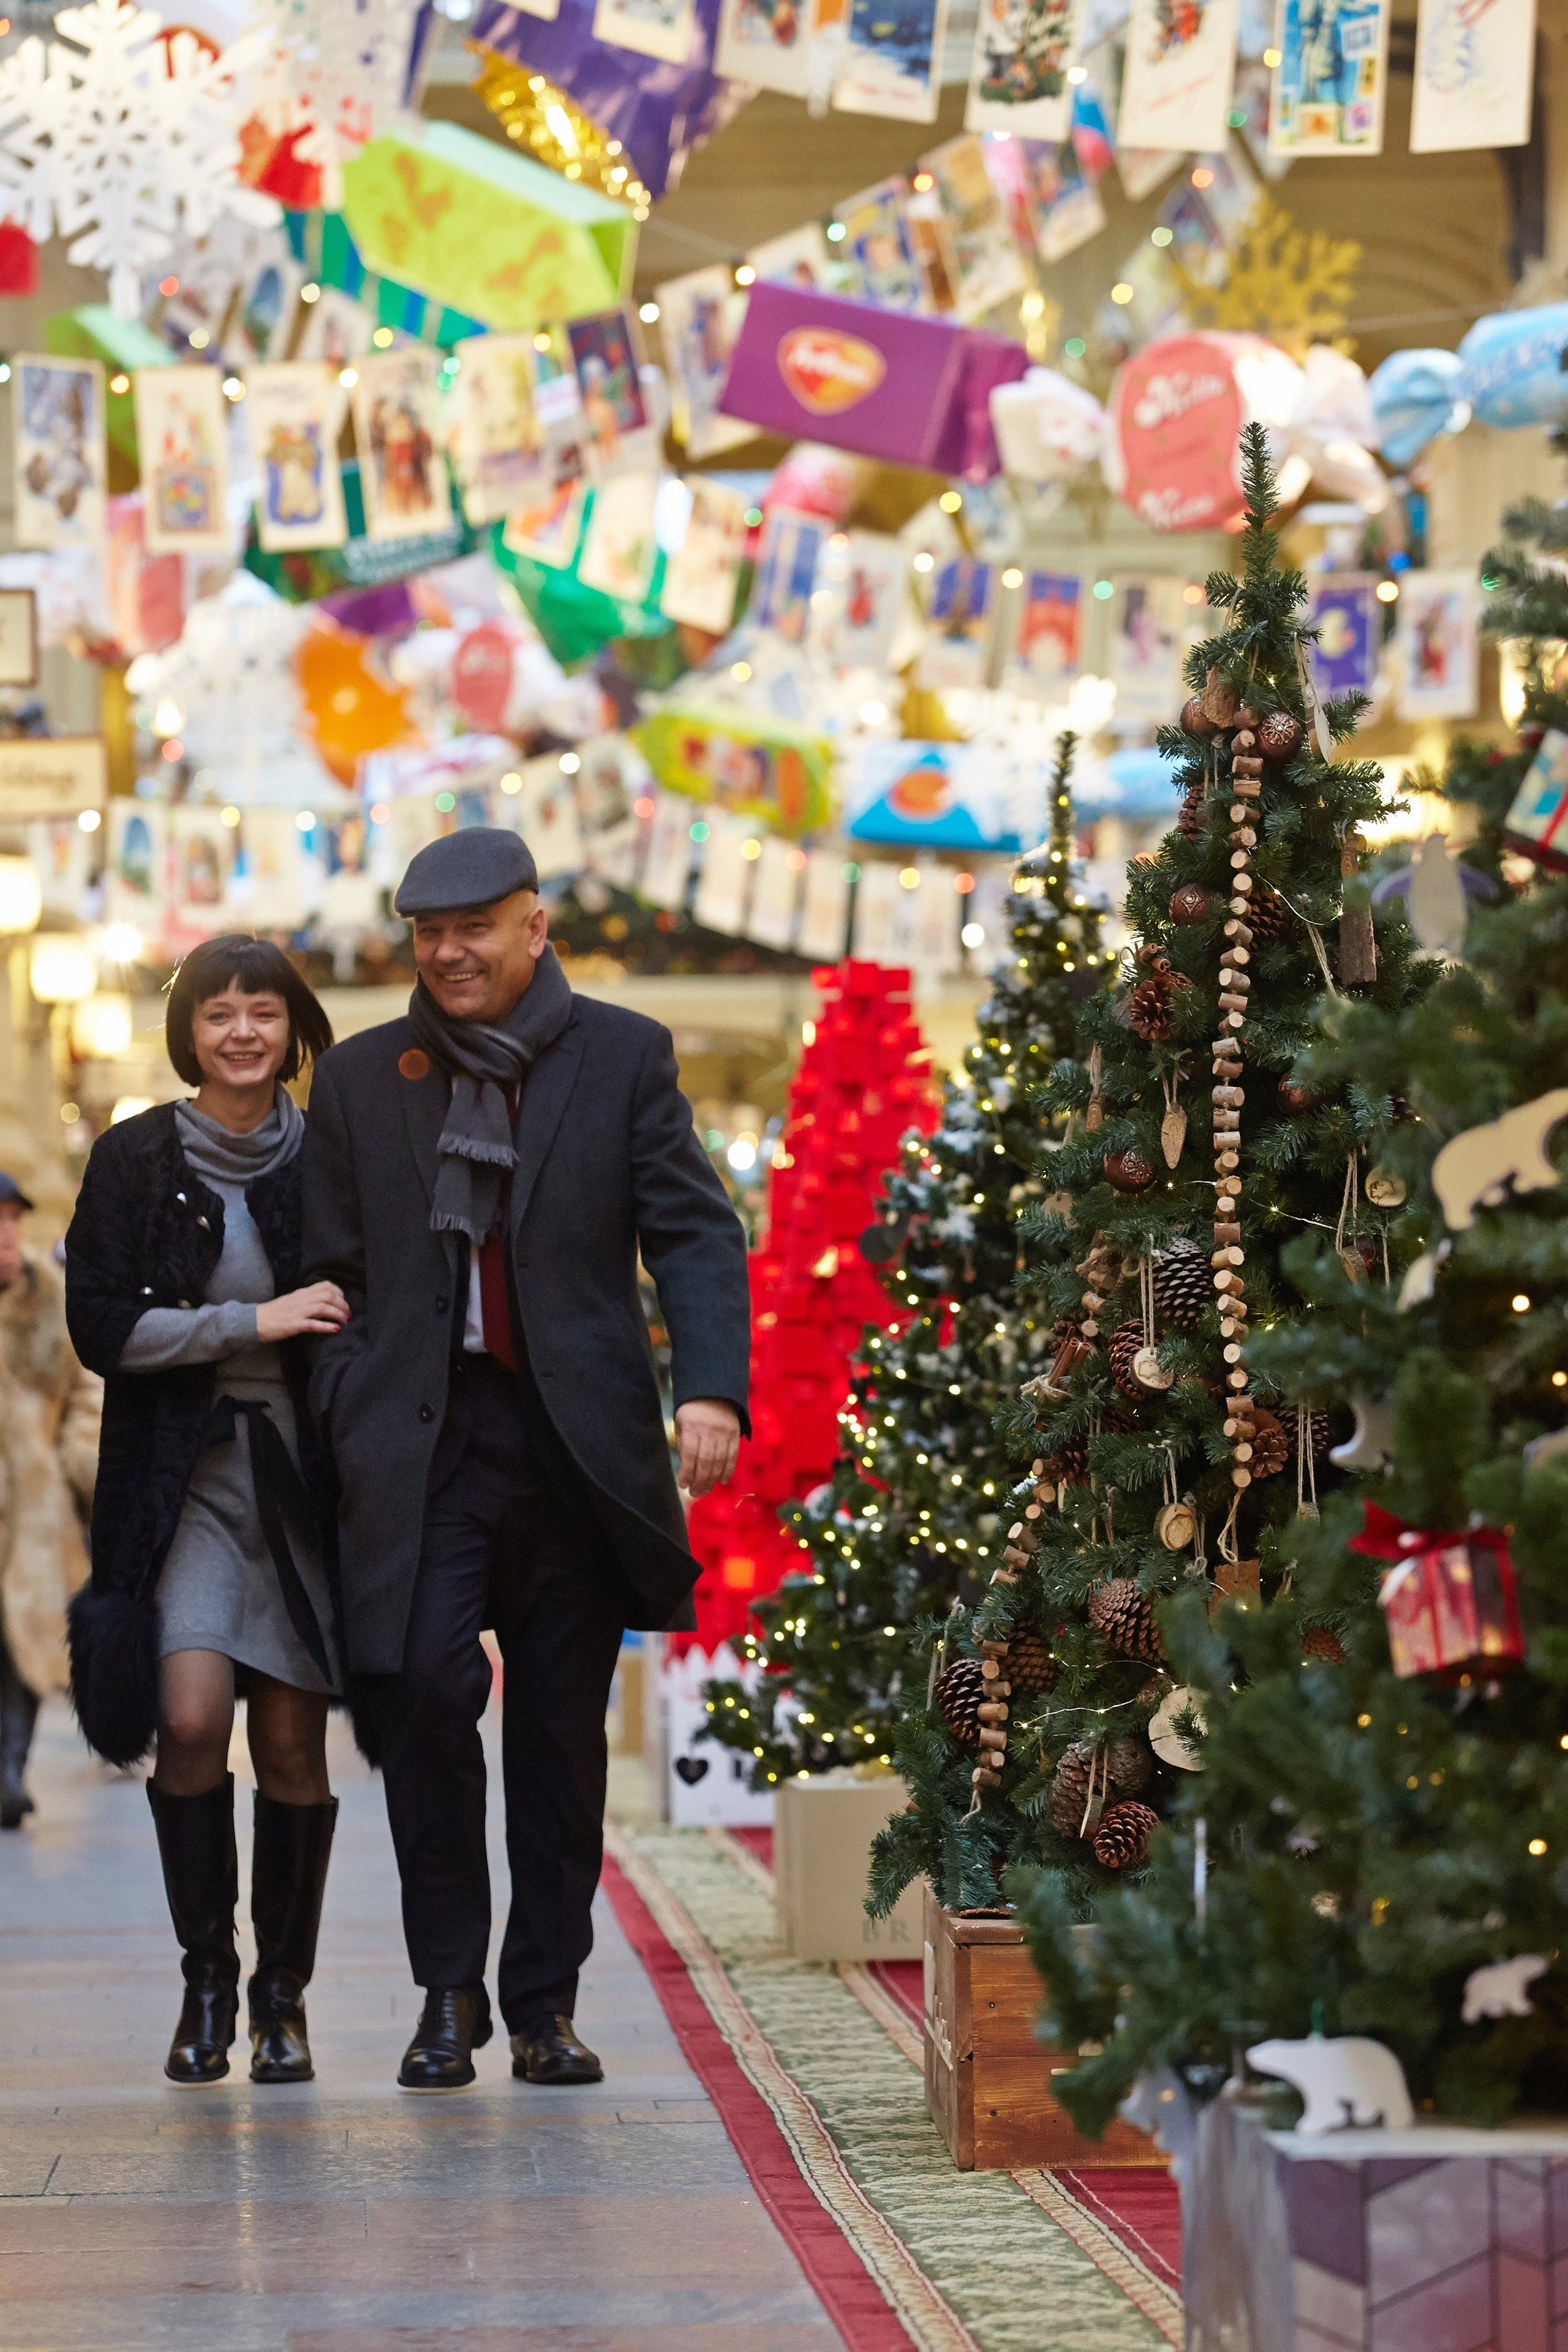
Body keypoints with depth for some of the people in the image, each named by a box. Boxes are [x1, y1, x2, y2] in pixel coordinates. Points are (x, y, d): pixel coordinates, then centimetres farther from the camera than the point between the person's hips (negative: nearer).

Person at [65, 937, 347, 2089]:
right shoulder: (136, 1160, 1)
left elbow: (367, 1317, 13)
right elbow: (101, 1325, -5)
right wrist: (254, 1321, -13)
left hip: (302, 1475, 1)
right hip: (181, 1475, -1)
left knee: (292, 1744, 0)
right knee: (190, 1716, -15)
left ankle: (283, 1995, 15)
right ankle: (207, 1983, 2)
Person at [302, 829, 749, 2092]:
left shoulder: (624, 1057, 7)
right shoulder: (360, 1079, 12)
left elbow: (695, 1233, 1)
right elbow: (333, 1273, 13)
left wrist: (711, 1389, -13)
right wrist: (347, 1432, 1)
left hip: (577, 1443, 0)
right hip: (422, 1440, 0)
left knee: (564, 1728, 4)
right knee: (422, 1685, -16)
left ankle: (545, 2005, 15)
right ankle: (449, 1988, -1)